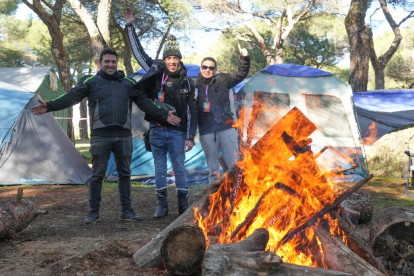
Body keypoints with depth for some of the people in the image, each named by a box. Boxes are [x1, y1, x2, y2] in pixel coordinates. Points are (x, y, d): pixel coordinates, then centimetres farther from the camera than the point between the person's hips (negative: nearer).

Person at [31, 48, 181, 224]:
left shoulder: (128, 84, 14)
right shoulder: (91, 82, 5)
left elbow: (145, 102, 12)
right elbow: (71, 97, -5)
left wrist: (164, 115, 5)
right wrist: (49, 107, -18)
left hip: (124, 135, 3)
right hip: (100, 135, -3)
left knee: (124, 174, 9)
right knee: (97, 175, 3)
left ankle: (126, 211, 18)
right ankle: (93, 212, 13)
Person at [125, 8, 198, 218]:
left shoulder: (187, 82, 1)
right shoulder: (156, 72, 1)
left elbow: (192, 112, 2)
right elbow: (138, 51, 5)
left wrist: (190, 137, -3)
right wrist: (129, 26, 2)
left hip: (177, 132, -1)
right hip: (157, 130, 1)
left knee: (179, 168, 4)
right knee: (160, 169, 7)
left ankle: (184, 205, 15)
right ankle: (161, 205, 17)